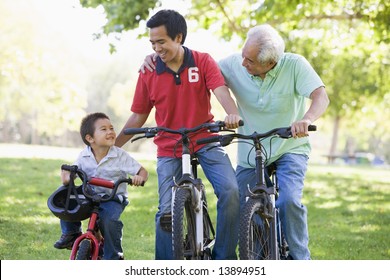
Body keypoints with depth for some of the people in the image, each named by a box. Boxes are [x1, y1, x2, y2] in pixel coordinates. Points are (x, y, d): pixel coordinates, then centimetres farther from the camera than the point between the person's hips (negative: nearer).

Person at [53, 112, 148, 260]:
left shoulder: (121, 156, -9)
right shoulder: (84, 156, -2)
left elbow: (142, 171, -6)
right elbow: (70, 169, 7)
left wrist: (139, 178, -30)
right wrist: (66, 176, -17)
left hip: (113, 199, -4)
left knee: (109, 219, -33)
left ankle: (114, 257, -12)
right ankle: (71, 234, 9)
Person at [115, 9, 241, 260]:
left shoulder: (203, 62, -5)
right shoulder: (148, 74, -1)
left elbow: (221, 91, -20)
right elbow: (138, 117, 7)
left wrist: (233, 114, -42)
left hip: (205, 142, -1)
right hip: (169, 151, 1)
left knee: (230, 191, -21)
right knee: (167, 212, -7)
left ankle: (224, 258, -5)